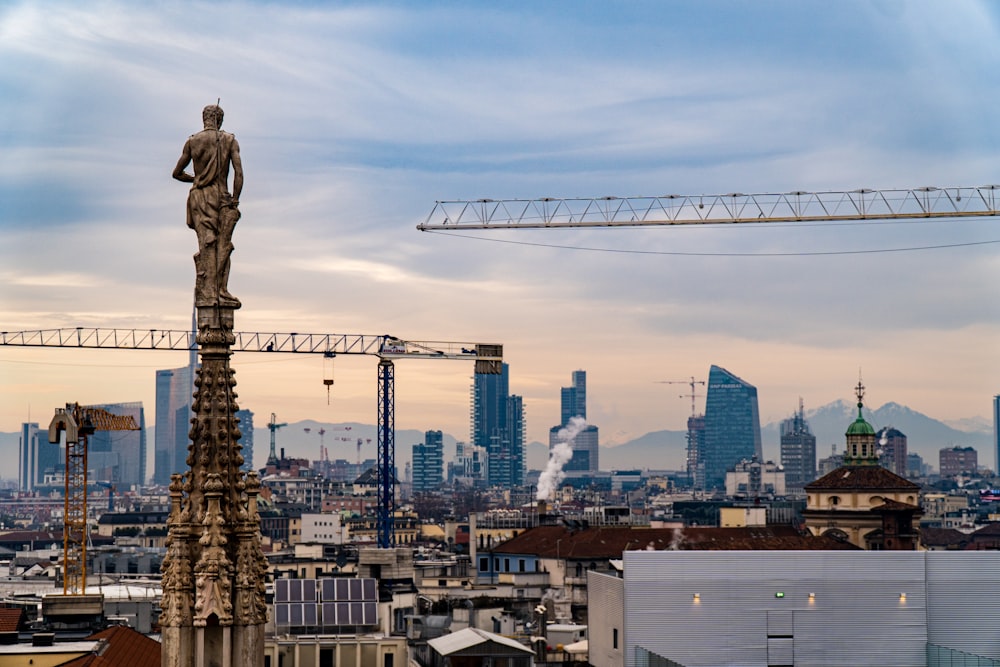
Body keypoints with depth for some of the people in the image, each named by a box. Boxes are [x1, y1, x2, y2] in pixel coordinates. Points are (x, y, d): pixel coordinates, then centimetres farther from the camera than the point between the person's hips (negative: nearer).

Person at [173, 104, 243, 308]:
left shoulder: (192, 141, 8)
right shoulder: (230, 140, 3)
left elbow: (177, 173, 13)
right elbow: (239, 172, -6)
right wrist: (235, 200, -3)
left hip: (199, 197, 1)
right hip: (222, 196, -1)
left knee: (207, 245, -4)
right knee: (223, 245, 1)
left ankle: (207, 294, -13)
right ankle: (221, 293, -7)